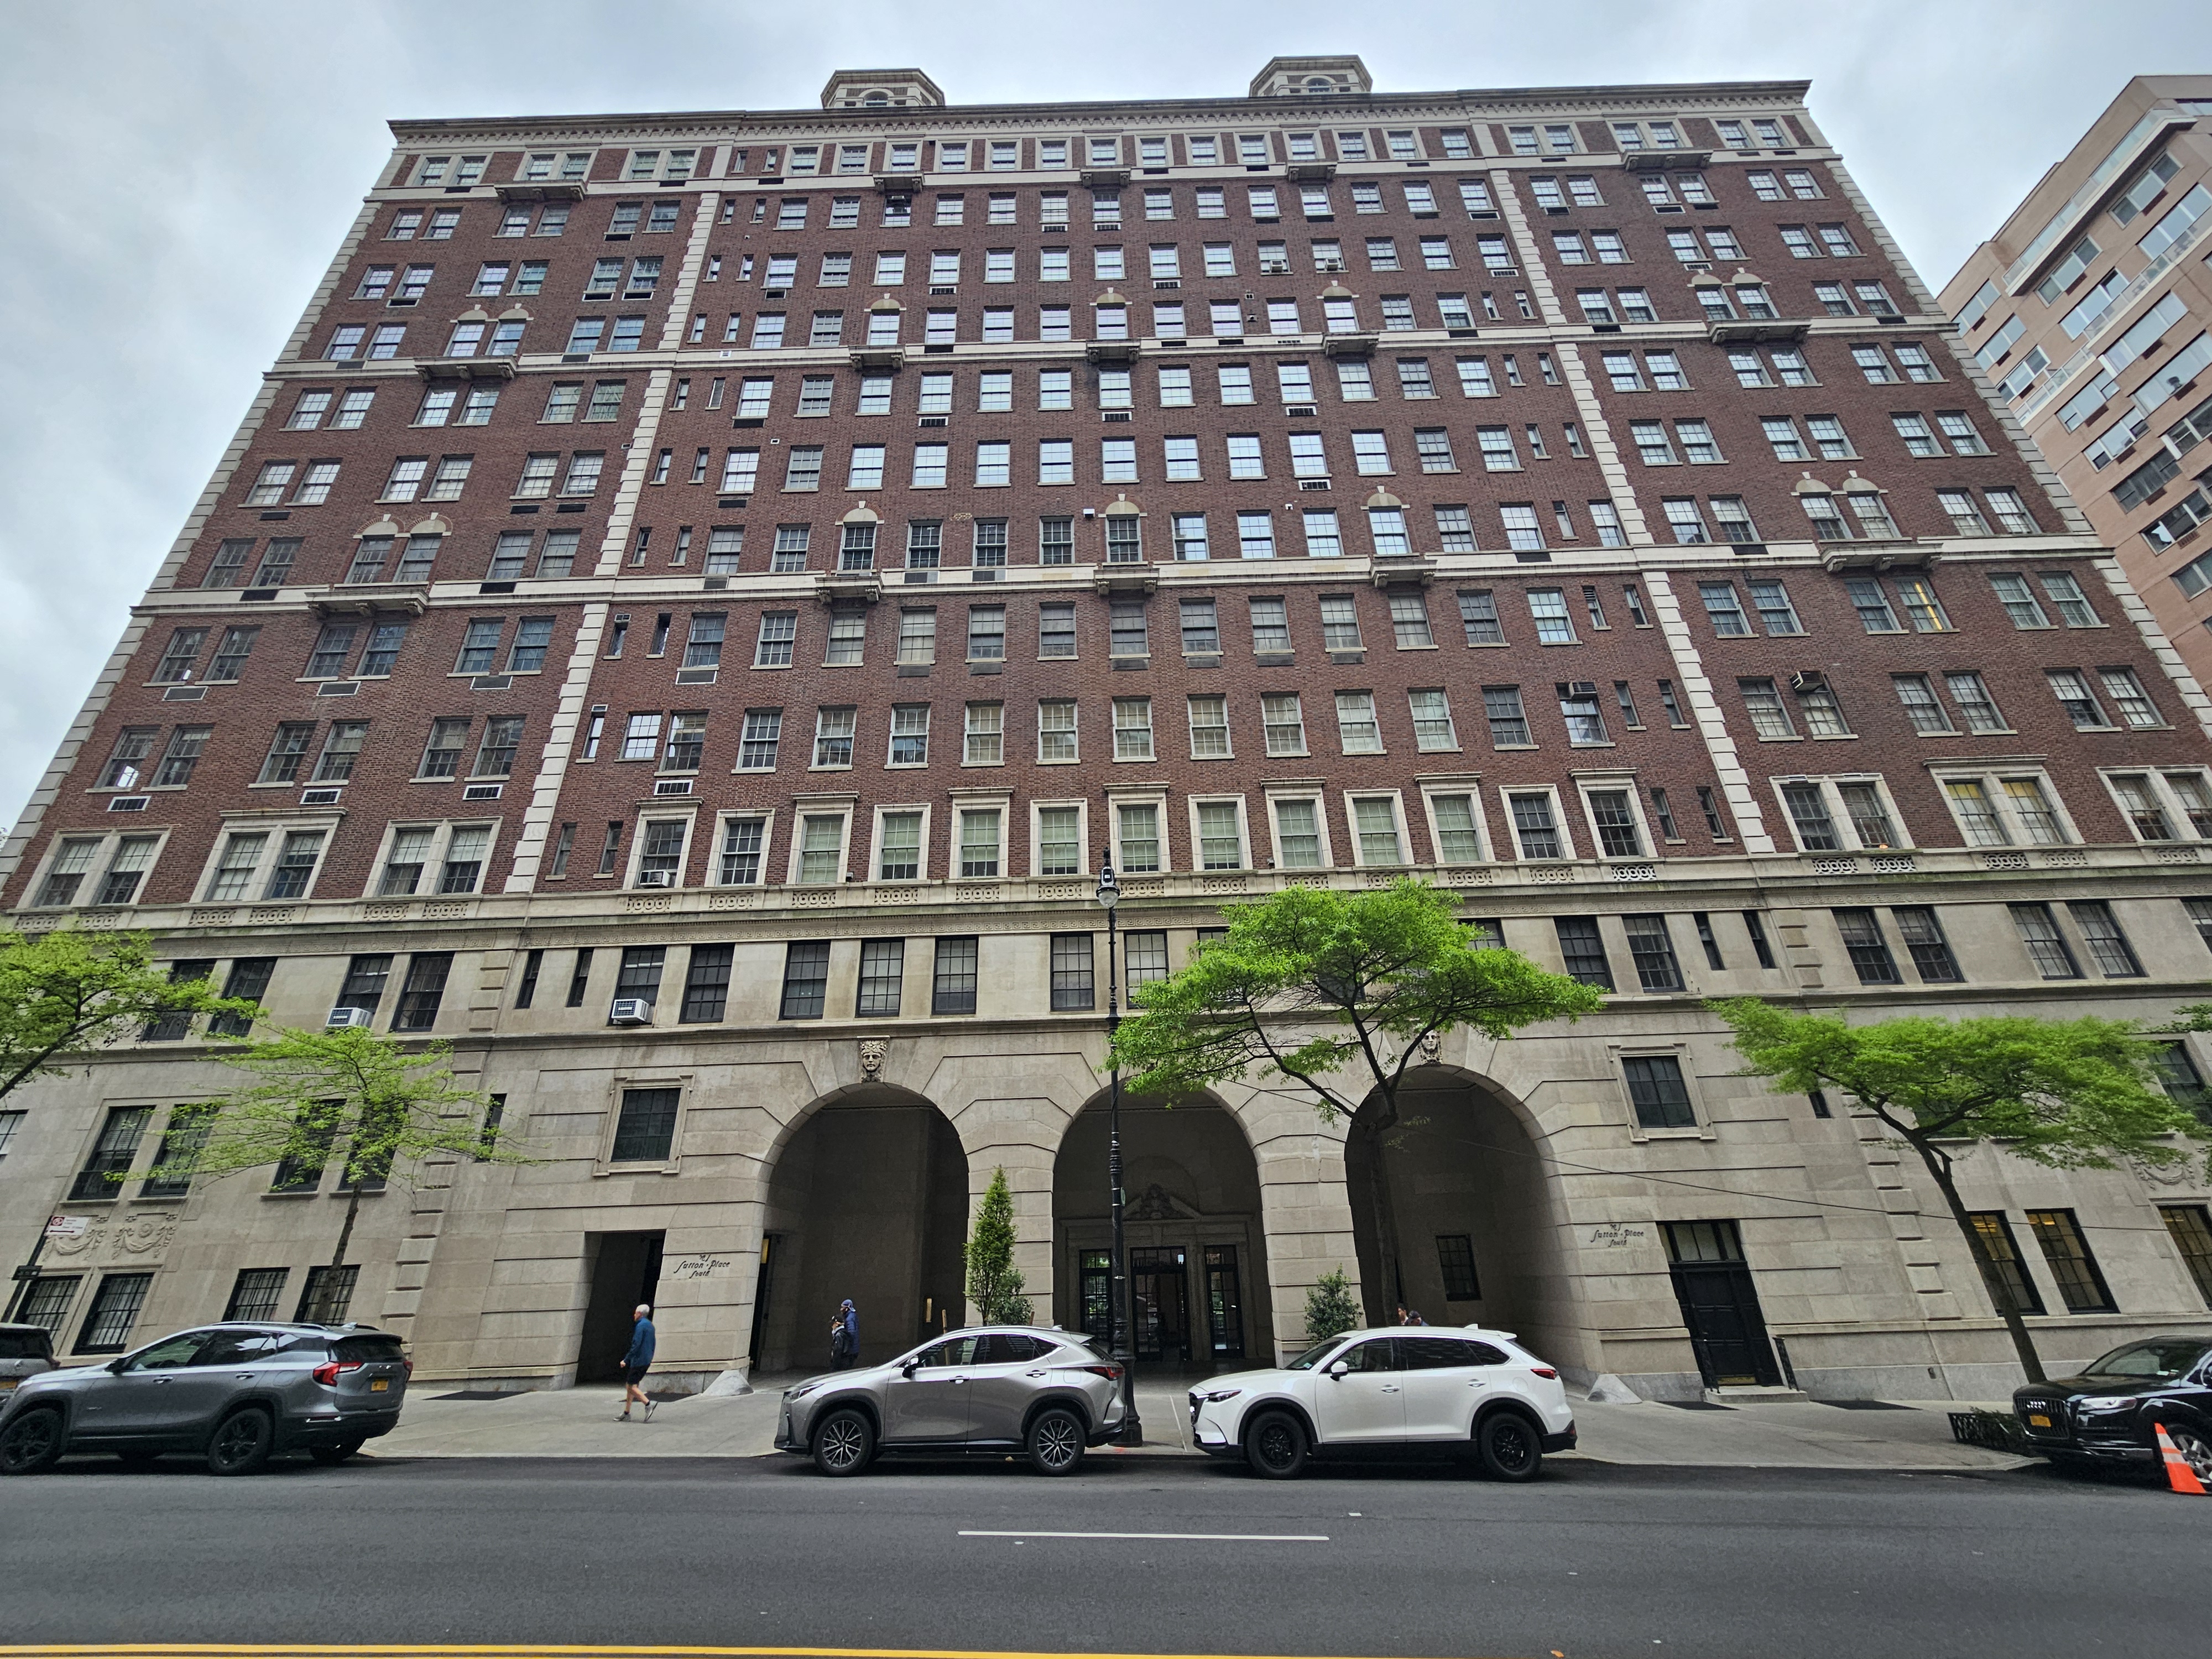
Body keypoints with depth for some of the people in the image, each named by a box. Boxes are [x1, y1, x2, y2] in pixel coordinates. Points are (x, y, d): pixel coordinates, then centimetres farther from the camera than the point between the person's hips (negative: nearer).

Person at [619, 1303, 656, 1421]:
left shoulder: (641, 1325, -13)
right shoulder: (650, 1325, 16)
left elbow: (636, 1345, -21)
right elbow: (653, 1345, 19)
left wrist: (626, 1360, -16)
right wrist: (650, 1359, 23)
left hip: (638, 1361, -9)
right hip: (647, 1361, 9)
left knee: (631, 1386, -5)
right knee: (630, 1385, 15)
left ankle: (648, 1404, -14)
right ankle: (626, 1413, 18)